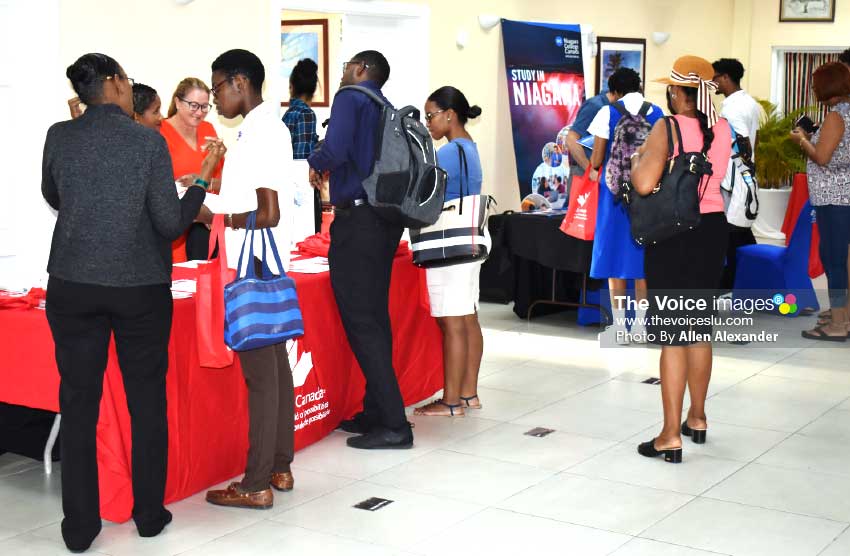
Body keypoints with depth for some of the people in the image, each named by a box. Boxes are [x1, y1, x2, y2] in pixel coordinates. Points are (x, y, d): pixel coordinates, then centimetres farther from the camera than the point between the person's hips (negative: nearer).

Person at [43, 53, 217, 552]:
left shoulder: (59, 137, -1)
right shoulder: (148, 141, -8)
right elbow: (170, 223, -9)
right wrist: (199, 188, 5)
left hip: (73, 285, 2)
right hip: (142, 286, -1)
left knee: (79, 404, 8)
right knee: (147, 403, 12)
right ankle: (149, 514, 20)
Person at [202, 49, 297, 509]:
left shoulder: (260, 134, -17)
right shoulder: (265, 128, 13)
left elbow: (269, 214, -22)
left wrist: (210, 217, -13)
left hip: (255, 270, -10)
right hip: (263, 268, 10)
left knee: (260, 372, -5)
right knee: (274, 366, 14)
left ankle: (257, 485, 1)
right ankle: (280, 467, 23)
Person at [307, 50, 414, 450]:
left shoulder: (351, 98, -7)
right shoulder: (388, 109, 17)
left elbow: (334, 150, -24)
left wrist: (315, 163, -2)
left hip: (357, 220, -9)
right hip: (386, 220, 9)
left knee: (362, 323, -6)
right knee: (375, 319, 14)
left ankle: (393, 425, -7)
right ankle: (377, 412, 20)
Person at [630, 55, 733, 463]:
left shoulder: (668, 127, -15)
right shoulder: (723, 129, 4)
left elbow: (644, 184, -23)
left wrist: (638, 158, -3)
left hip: (673, 233, -6)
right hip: (713, 228, 6)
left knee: (672, 335, -3)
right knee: (700, 329, 19)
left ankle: (671, 437, -1)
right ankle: (697, 419, 32)